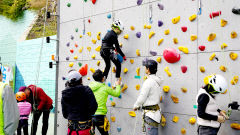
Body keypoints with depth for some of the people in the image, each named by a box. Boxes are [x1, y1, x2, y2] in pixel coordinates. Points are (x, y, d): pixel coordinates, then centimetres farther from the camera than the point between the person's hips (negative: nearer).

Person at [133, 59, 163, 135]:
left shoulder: (149, 81, -17)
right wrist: (139, 105, 21)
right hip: (155, 111, 9)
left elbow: (142, 97, -15)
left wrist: (136, 106, 4)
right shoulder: (156, 81, 11)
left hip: (150, 113, -9)